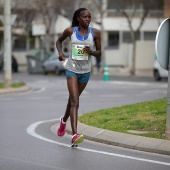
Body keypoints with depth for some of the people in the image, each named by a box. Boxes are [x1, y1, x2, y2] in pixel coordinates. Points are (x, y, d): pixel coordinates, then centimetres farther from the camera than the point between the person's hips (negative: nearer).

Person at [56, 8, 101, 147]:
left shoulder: (95, 33, -4)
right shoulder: (70, 31, -6)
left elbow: (99, 53, 3)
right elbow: (59, 41, 13)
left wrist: (91, 52, -19)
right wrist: (60, 53, -6)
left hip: (85, 71, 3)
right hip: (72, 69, -3)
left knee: (73, 99, 20)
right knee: (75, 102, -17)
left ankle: (64, 120, 50)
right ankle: (74, 135, -27)